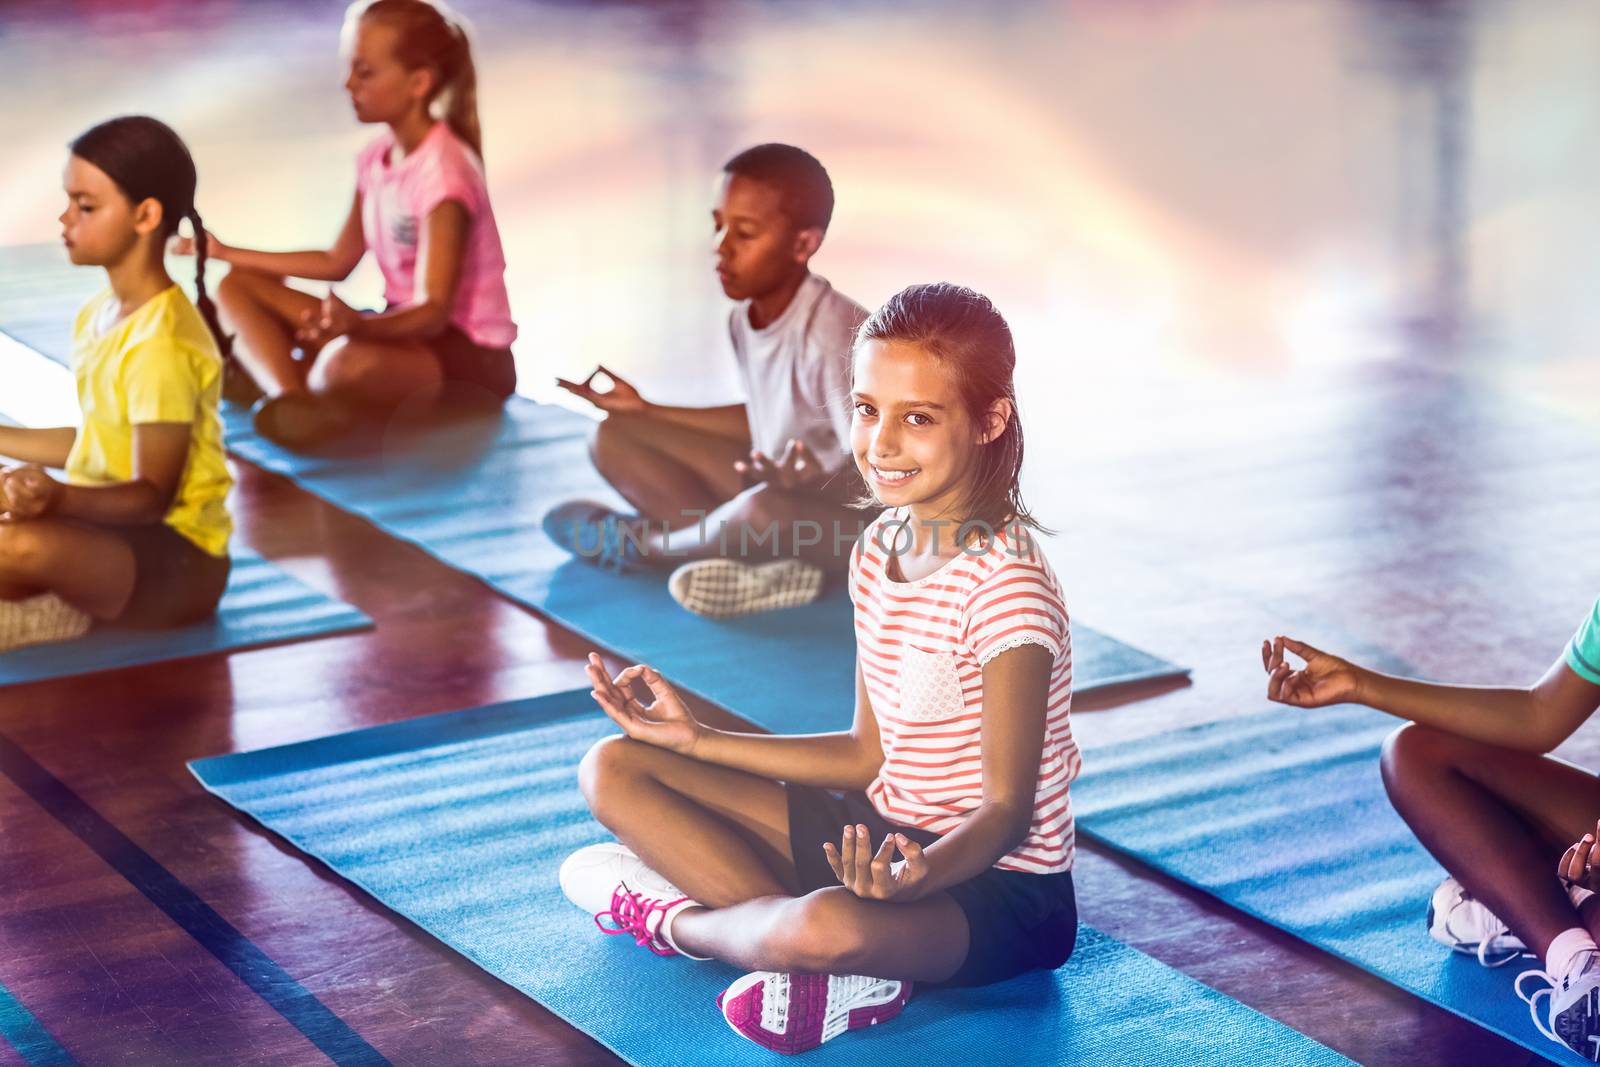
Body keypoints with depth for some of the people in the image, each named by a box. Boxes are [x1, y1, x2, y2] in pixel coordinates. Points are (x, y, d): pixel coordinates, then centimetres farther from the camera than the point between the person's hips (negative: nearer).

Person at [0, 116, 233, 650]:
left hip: (177, 559, -9)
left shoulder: (161, 344, -20)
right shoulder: (97, 316, 6)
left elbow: (153, 494, -21)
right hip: (110, 529, 9)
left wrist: (58, 498, -37)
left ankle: (48, 611, -11)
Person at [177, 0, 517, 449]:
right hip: (407, 327, 9)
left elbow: (434, 310, -27)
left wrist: (359, 324, -46)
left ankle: (269, 380, -7)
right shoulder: (377, 158, 4)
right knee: (238, 286, 4)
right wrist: (228, 252, 13)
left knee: (351, 361, -41)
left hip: (469, 358, -9)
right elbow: (337, 262, 13)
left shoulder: (442, 171, -21)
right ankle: (290, 399, -22)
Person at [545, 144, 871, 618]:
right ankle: (764, 562, -16)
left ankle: (641, 543, -7)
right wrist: (646, 411, 13)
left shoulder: (830, 335, -27)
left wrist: (812, 483, -49)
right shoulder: (745, 320, -2)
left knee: (766, 509, -42)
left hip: (854, 518, -9)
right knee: (616, 438, 2)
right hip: (772, 483, 9)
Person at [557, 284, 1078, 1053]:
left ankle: (677, 919, -6)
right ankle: (826, 962, -14)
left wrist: (918, 875, -42)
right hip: (893, 840, 9)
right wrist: (696, 738, 9)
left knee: (829, 925, -43)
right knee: (614, 769, 4)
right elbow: (869, 756, 12)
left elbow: (1007, 813, -21)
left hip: (1002, 892, -9)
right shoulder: (877, 552, 4)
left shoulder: (1006, 587, -21)